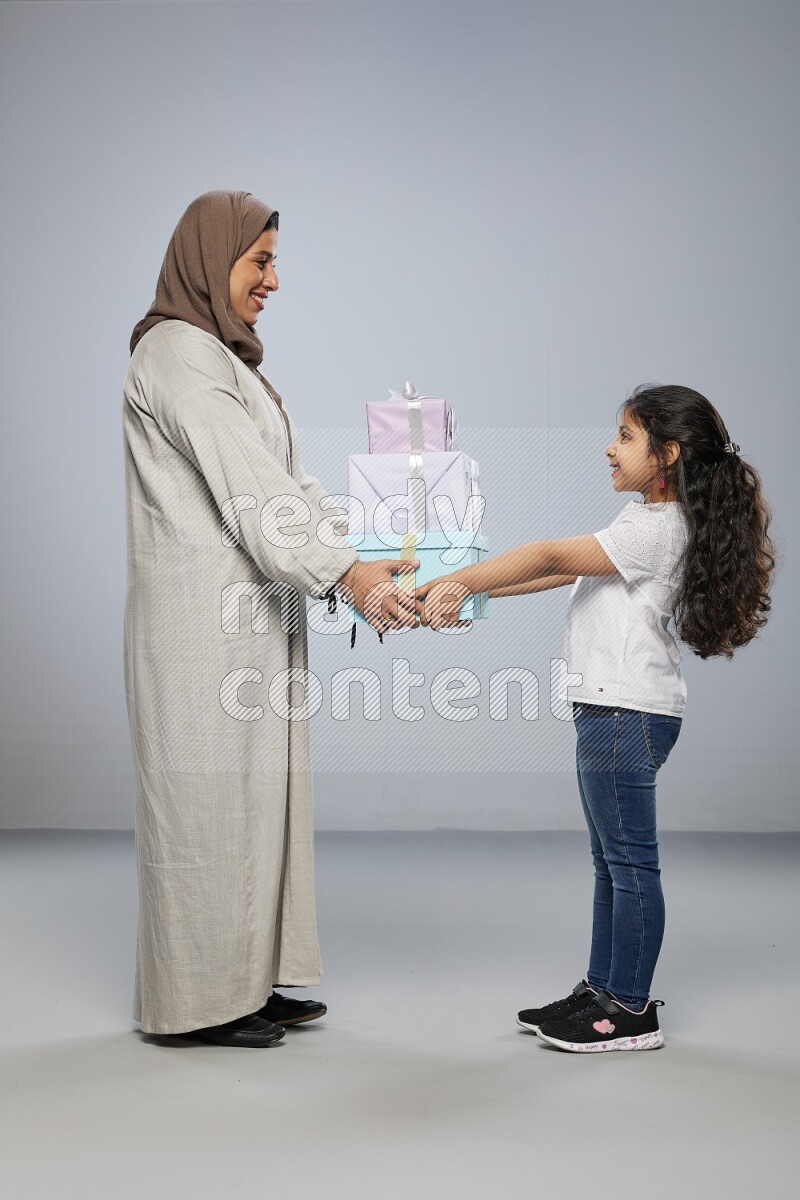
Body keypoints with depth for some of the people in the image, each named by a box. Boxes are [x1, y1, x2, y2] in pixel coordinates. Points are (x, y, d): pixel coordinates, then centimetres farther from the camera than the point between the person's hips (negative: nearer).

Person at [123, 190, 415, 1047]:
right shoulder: (178, 352, -12)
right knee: (210, 793, -2)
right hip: (205, 614, -10)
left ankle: (249, 982, 22)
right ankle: (200, 998, 9)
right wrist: (346, 576, -25)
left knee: (254, 790, 12)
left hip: (249, 613, 10)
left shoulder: (225, 358, 19)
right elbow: (249, 490, -21)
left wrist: (366, 558, 5)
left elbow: (288, 482, 14)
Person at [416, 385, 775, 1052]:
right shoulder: (659, 524, 17)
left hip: (629, 713, -11)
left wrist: (458, 582, -22)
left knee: (630, 860, -3)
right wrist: (470, 589, 15)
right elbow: (567, 569, 18)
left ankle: (631, 1009, 6)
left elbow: (552, 558, -21)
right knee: (612, 860, 15)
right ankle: (603, 991, 24)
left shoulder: (655, 528, -15)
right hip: (614, 708, 11)